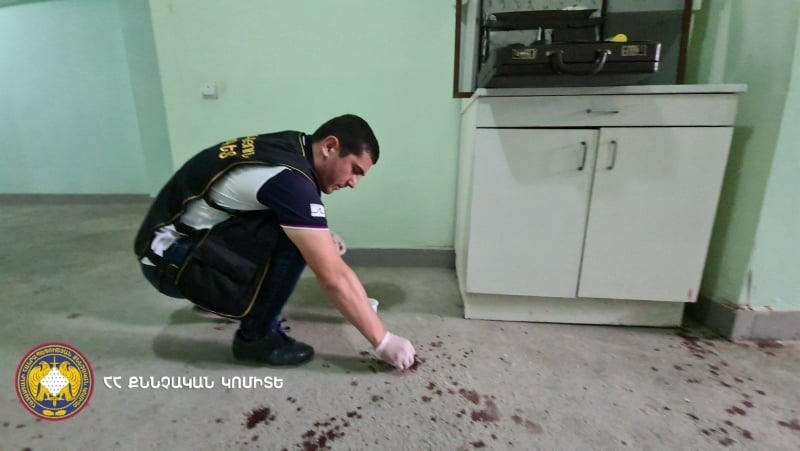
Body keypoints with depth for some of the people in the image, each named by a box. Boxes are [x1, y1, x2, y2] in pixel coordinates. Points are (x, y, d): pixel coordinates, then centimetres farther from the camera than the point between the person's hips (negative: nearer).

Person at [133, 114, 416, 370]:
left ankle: (218, 296, 16)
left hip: (189, 237, 9)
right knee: (292, 242, -25)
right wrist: (383, 342, -20)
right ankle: (255, 336, -5)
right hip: (169, 260, -9)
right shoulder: (289, 178, -29)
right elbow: (333, 277, -30)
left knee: (293, 229, 5)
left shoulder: (290, 146, -2)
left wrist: (321, 237, -1)